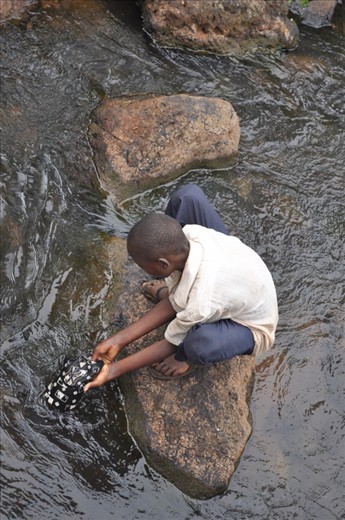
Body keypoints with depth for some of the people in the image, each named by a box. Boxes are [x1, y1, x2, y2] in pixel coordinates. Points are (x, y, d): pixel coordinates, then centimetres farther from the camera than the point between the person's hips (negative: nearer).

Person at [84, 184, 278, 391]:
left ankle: (187, 357, 2)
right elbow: (173, 303, -13)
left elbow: (171, 343, -20)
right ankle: (172, 288, 17)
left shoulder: (200, 304, -42)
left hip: (250, 326, -6)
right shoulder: (190, 233, -26)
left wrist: (115, 370, -12)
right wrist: (119, 339, -14)